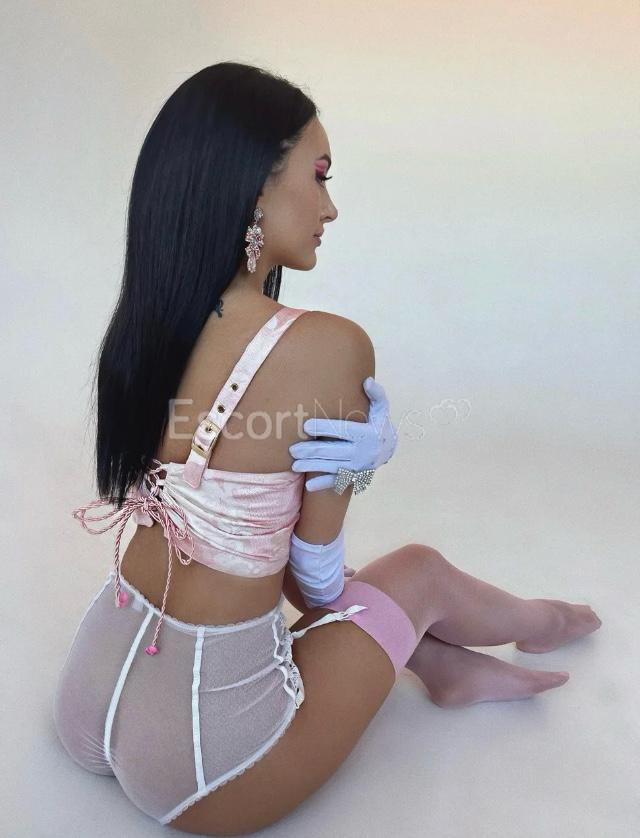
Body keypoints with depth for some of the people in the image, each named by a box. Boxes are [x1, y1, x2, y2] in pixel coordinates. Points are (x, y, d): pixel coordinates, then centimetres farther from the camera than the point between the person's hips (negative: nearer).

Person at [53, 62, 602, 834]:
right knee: (416, 571, 15)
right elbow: (317, 575, -11)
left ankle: (450, 668, 41)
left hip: (91, 695, 6)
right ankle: (533, 621, 49)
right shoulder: (328, 346, -25)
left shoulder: (143, 322, -4)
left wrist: (357, 453, -14)